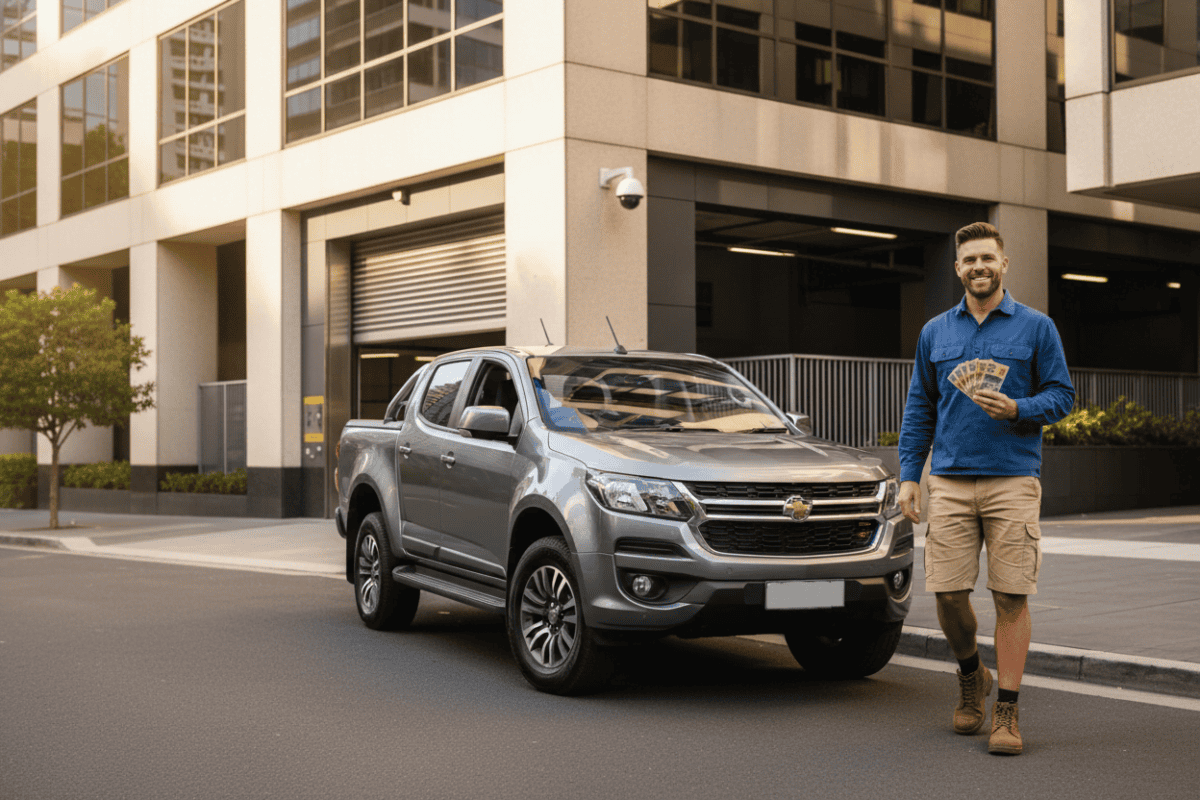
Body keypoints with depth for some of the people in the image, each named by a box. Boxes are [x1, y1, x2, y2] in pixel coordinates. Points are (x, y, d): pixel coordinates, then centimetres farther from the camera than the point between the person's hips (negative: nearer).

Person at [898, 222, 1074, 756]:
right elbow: (919, 407, 15)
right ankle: (970, 676, 26)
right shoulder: (935, 332, 14)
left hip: (1013, 480, -2)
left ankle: (1006, 712, 5)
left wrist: (1016, 409, -15)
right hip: (950, 481, 2)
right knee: (947, 593, -2)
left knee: (1011, 597, -4)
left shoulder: (1036, 327, 6)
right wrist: (908, 476, 7)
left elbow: (1062, 395, 5)